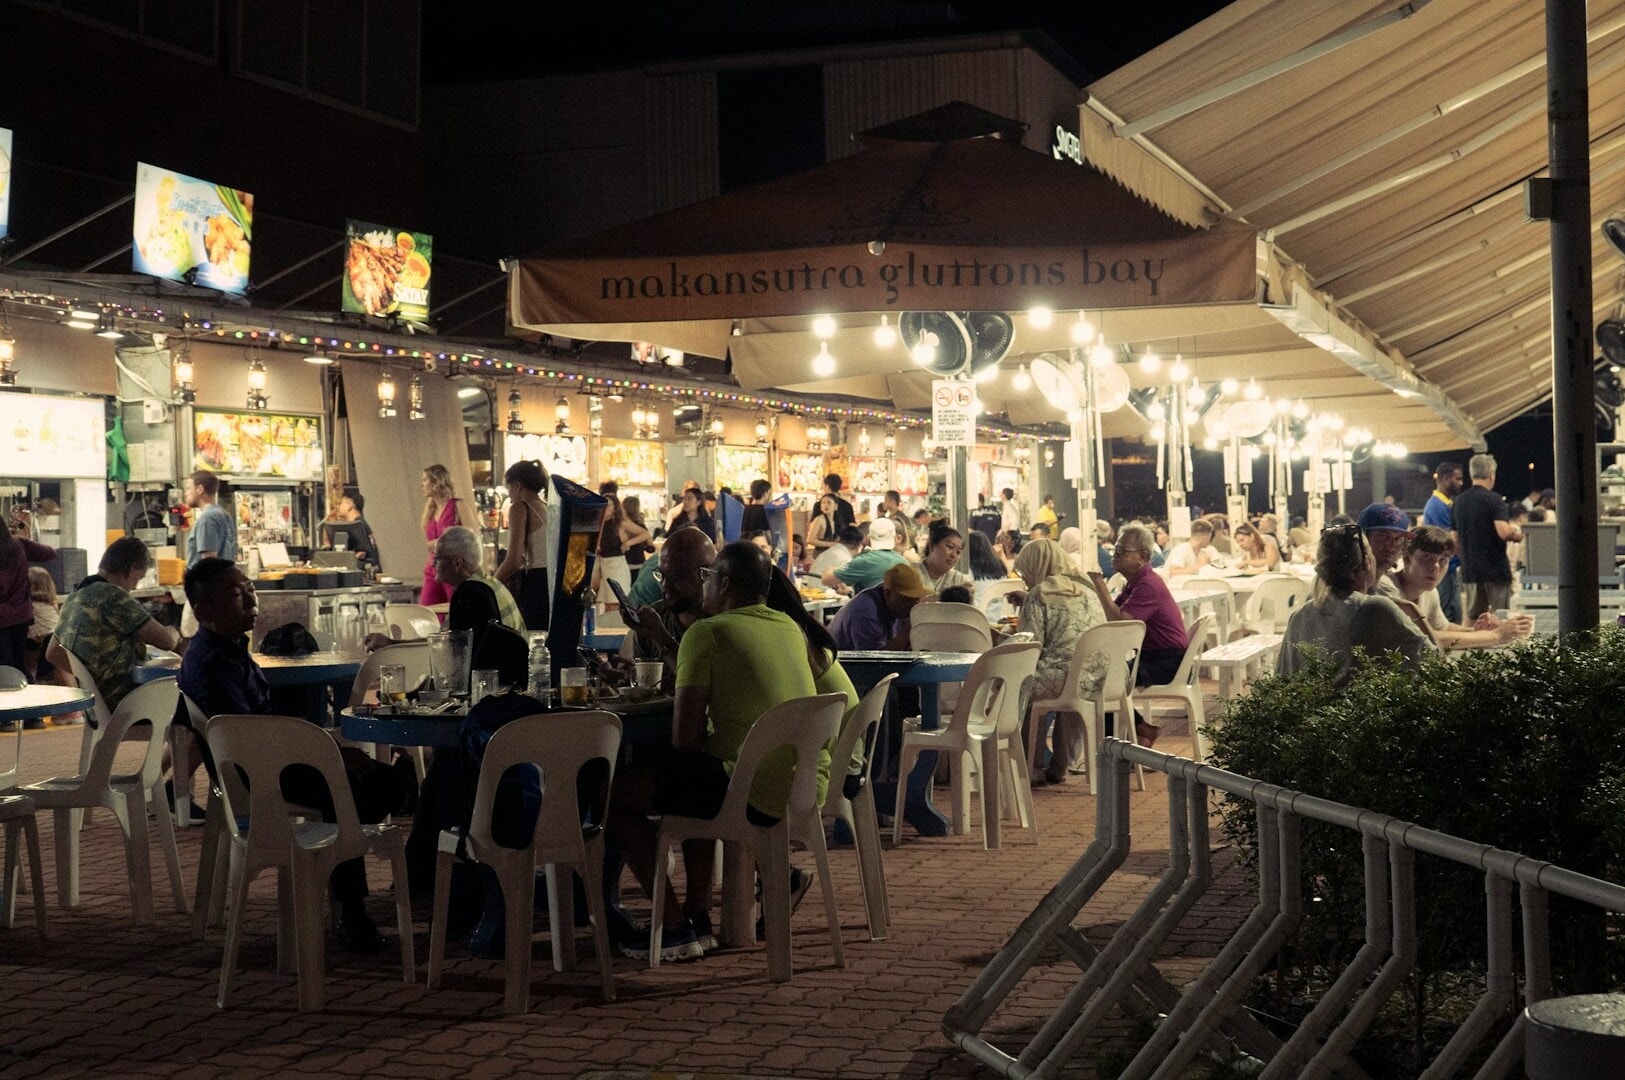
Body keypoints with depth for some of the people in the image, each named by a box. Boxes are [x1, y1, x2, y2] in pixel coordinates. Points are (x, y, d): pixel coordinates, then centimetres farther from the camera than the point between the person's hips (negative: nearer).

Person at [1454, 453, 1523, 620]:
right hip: (1495, 569, -6)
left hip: (1469, 571, 6)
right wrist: (1517, 533, -3)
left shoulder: (1458, 502, 9)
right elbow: (1504, 532, -22)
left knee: (1472, 620, 10)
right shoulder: (1493, 499, -11)